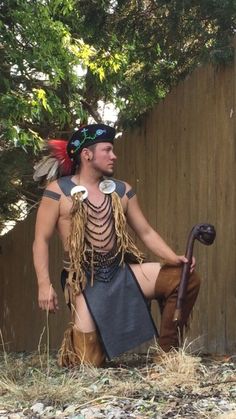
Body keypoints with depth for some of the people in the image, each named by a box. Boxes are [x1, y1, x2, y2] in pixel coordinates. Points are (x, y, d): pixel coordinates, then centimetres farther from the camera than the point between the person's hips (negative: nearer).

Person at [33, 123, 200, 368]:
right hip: (84, 281, -4)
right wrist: (44, 284, -15)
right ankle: (71, 345, 29)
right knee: (88, 364, -10)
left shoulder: (121, 190, 9)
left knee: (185, 278, -14)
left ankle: (169, 353, 0)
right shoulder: (58, 191, -4)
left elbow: (146, 232, 9)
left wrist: (173, 258, -8)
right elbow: (41, 240, -5)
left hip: (122, 272, 4)